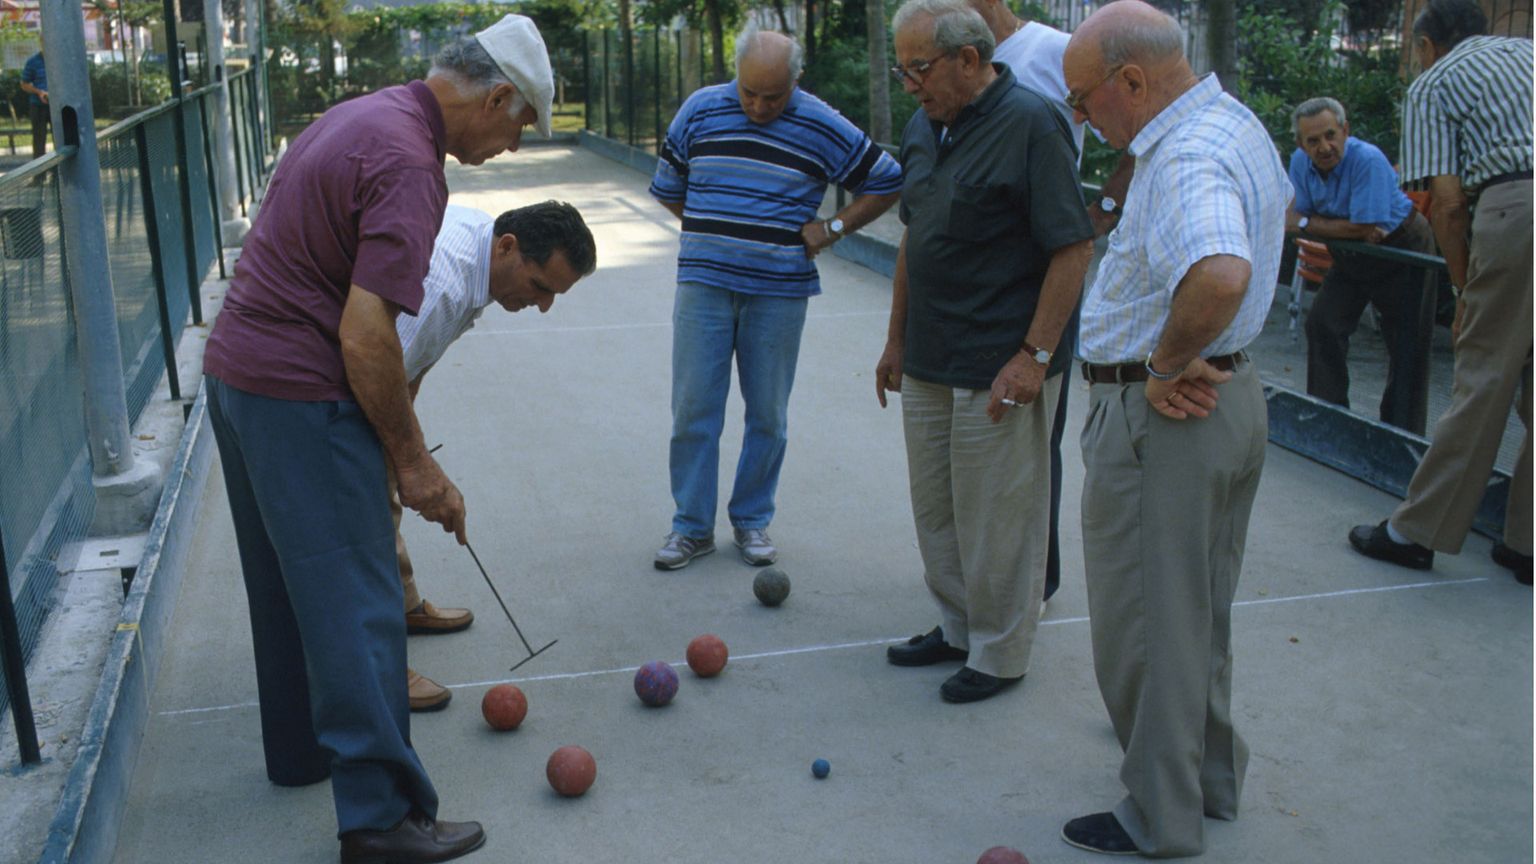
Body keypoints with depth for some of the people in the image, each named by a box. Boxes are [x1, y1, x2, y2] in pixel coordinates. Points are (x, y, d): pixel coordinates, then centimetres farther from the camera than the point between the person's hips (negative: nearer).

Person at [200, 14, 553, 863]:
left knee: (287, 581, 21)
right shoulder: (410, 163, -20)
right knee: (355, 603, -4)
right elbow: (365, 336, -25)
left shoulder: (360, 116, 11)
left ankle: (301, 745, 36)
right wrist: (412, 459, -14)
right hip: (302, 395, -10)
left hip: (235, 370, 10)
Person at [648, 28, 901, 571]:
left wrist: (833, 229, -1)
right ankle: (691, 526, 13)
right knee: (692, 410, 1)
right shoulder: (700, 110, 3)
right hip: (703, 283, 1)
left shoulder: (823, 127, -3)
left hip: (779, 291, -1)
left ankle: (752, 521, 22)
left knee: (767, 415, 7)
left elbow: (886, 182, 7)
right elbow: (667, 189, 16)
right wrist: (713, 230, 10)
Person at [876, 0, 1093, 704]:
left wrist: (1035, 356, -19)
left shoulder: (1029, 124, -14)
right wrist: (896, 339, 20)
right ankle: (957, 627, 34)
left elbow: (1073, 249, -17)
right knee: (934, 507, 17)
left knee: (995, 518, 3)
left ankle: (1000, 655, 19)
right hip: (926, 365, 8)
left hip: (999, 372, -8)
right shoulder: (923, 128, 10)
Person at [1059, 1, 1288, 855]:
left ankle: (1161, 817, 18)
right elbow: (1279, 211, 29)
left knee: (1144, 624, 4)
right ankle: (1213, 773, 39)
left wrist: (1167, 365, -26)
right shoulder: (1240, 123, 8)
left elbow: (1220, 275, -45)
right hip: (1232, 393, 10)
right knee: (1201, 610, 23)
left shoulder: (1186, 159, -25)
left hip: (1157, 418, -10)